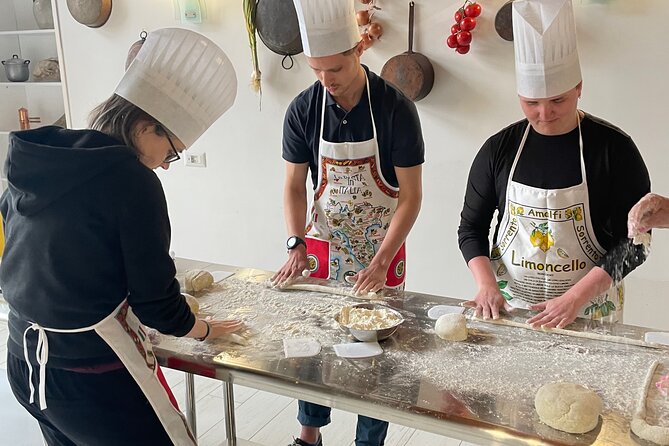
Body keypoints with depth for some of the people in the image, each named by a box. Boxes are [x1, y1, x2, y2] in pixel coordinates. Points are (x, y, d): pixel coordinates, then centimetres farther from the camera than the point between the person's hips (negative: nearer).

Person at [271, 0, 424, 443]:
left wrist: (380, 262, -21)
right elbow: (294, 186, 0)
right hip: (322, 245, 3)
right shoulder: (303, 110, -8)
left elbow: (411, 194, -14)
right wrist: (297, 246, -13)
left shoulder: (396, 108, -16)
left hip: (382, 249, -2)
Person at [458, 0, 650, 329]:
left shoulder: (614, 148, -9)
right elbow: (471, 227, 3)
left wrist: (574, 298, -19)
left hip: (588, 312, -1)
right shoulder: (500, 149, -4)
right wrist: (487, 285, -11)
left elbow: (633, 241, -10)